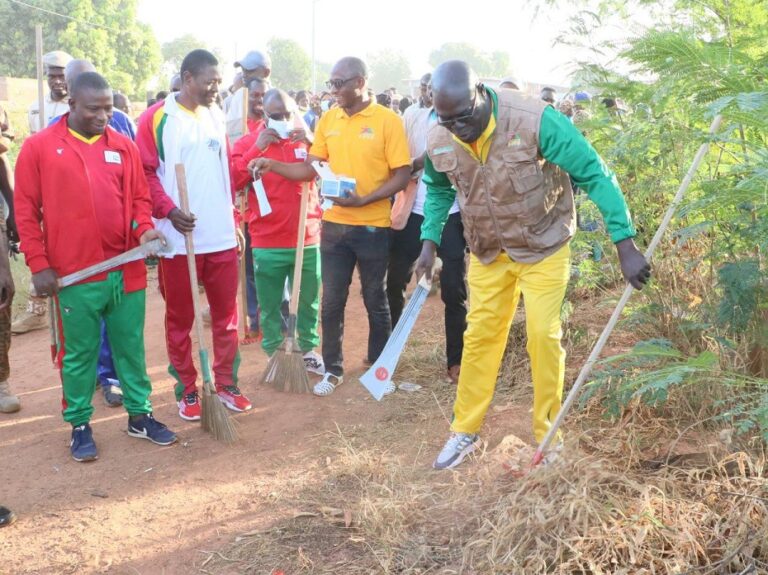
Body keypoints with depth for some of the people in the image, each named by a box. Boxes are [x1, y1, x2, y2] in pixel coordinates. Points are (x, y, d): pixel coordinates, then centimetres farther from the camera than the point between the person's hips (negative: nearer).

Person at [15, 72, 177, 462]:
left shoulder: (124, 146, 7)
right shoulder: (38, 147, -1)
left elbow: (139, 197, 13)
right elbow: (26, 211, -1)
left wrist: (145, 228, -8)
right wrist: (39, 265, -6)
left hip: (126, 269, 3)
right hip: (73, 274, -3)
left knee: (131, 346, 13)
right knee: (78, 353, 8)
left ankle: (139, 415, 26)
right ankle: (79, 425, 21)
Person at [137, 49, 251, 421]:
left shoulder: (217, 116, 11)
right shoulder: (156, 119, -5)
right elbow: (145, 172, -8)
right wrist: (168, 211, -21)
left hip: (222, 235, 5)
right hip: (179, 237, -4)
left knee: (226, 311, 10)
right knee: (180, 317, 7)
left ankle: (226, 383, 23)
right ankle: (186, 390, 20)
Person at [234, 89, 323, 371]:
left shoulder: (305, 138, 8)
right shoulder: (248, 142, 1)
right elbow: (233, 181, -11)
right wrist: (257, 149, -17)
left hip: (308, 239, 2)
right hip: (267, 243, -2)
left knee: (309, 301, 12)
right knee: (270, 305, 6)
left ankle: (309, 349, 26)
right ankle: (274, 354, 19)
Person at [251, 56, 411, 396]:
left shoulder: (387, 120, -8)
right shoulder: (327, 121, 5)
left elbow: (403, 175, -10)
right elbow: (310, 169, 7)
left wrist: (364, 199, -21)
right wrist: (272, 166, -7)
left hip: (372, 226, -3)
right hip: (334, 225, 4)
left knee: (375, 300, 11)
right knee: (331, 301, 8)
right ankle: (333, 370, 21)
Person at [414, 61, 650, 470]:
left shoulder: (535, 120, -28)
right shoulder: (438, 142, -14)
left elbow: (594, 174, -24)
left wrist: (625, 246, -28)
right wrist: (430, 241, -2)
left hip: (544, 245, -3)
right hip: (488, 251, 4)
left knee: (543, 334, -6)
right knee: (480, 334, 8)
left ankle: (548, 436, 12)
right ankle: (464, 431, 22)